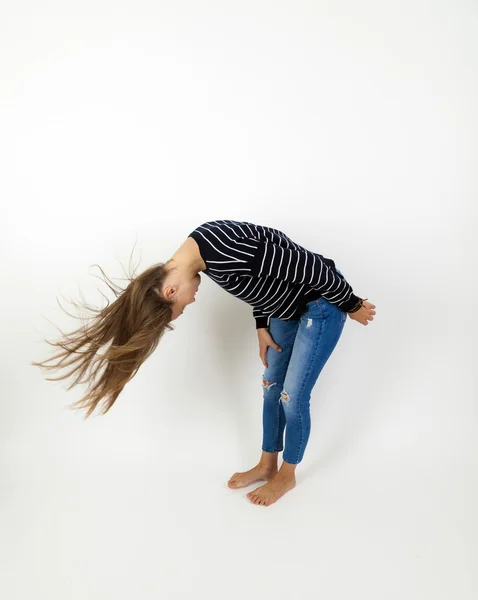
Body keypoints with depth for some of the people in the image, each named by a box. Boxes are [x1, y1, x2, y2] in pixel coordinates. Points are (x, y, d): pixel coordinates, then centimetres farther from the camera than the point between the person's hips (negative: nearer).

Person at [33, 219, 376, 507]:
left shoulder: (228, 257, -36)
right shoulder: (199, 251, -9)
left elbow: (314, 269, -29)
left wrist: (352, 307, -14)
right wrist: (262, 327, 6)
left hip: (322, 303, -8)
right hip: (287, 306, 8)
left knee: (292, 396, 2)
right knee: (272, 386, 16)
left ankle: (287, 475, 26)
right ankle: (267, 465, 35)